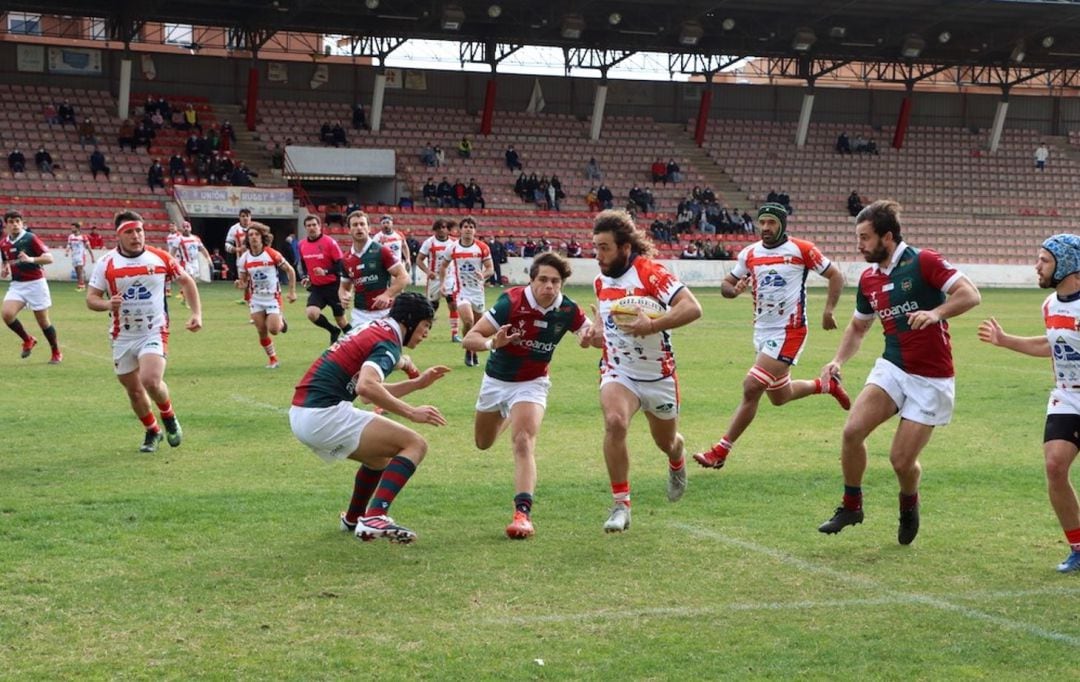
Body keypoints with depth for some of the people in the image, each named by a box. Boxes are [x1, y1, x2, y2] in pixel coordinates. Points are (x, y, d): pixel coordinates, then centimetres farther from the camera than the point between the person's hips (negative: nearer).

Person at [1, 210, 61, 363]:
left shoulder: (30, 238, -11)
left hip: (35, 283, -5)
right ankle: (27, 340, 7)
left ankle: (56, 353, 21)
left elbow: (49, 258, -16)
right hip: (16, 284, 5)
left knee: (43, 321, 1)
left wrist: (31, 259, -32)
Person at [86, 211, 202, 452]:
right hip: (122, 336, 2)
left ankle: (169, 417, 8)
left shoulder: (160, 258, -5)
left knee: (151, 380, -22)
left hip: (154, 332, -2)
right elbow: (91, 298, -3)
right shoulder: (106, 263, -6)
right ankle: (152, 431, 33)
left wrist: (197, 314, 1)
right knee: (133, 390, 9)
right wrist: (108, 304, -25)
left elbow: (186, 281, 9)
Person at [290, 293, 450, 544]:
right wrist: (412, 413, -22)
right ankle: (374, 518, -22)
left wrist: (418, 383, 26)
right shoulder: (388, 340, -8)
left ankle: (353, 519, 44)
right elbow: (366, 387, -26)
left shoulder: (374, 331, 21)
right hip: (325, 414, -10)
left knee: (380, 455, 30)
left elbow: (374, 392, 28)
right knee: (415, 445, -9)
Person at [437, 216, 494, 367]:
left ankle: (475, 353, 33)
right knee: (468, 321, -22)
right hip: (461, 290, -2)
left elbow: (491, 269, -5)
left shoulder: (482, 248, -6)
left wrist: (483, 275, -26)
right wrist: (442, 283, 4)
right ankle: (468, 351, 0)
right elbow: (443, 266, 13)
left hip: (478, 290, 2)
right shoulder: (452, 248, -3)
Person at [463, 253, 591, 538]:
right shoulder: (511, 302, -26)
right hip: (496, 380, 1)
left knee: (523, 443, -24)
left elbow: (590, 333, -4)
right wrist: (492, 343, -49)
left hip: (531, 384, -1)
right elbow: (469, 339, -27)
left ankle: (523, 513, -28)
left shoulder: (568, 311, -19)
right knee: (483, 443, 23)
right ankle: (506, 417, 59)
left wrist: (591, 337, -29)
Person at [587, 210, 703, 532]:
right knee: (614, 422, -29)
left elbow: (692, 308, -29)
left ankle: (677, 462, 58)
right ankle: (621, 505, -21)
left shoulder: (649, 272, -19)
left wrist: (652, 325, -40)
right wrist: (598, 330, 4)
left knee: (667, 443, 17)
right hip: (618, 371, 3)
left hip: (658, 374, -3)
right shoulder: (601, 281, 1)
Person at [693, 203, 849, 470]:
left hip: (788, 331, -7)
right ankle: (826, 385, 44)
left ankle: (720, 452, -11)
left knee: (751, 388, -16)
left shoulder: (801, 250, -9)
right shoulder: (749, 254, 5)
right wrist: (734, 289, -12)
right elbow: (726, 285, 12)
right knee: (779, 396, 18)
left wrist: (828, 311, -9)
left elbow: (835, 276, 0)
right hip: (762, 331, 7)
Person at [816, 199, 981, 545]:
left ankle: (909, 505, 30)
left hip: (931, 380, -5)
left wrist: (936, 313, -33)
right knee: (852, 431, -16)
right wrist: (838, 360, 6)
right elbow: (858, 326, 22)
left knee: (901, 460, -6)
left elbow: (970, 294, -17)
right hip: (891, 369, 5)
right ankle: (851, 506, 5)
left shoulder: (923, 262, -12)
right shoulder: (868, 279, 8)